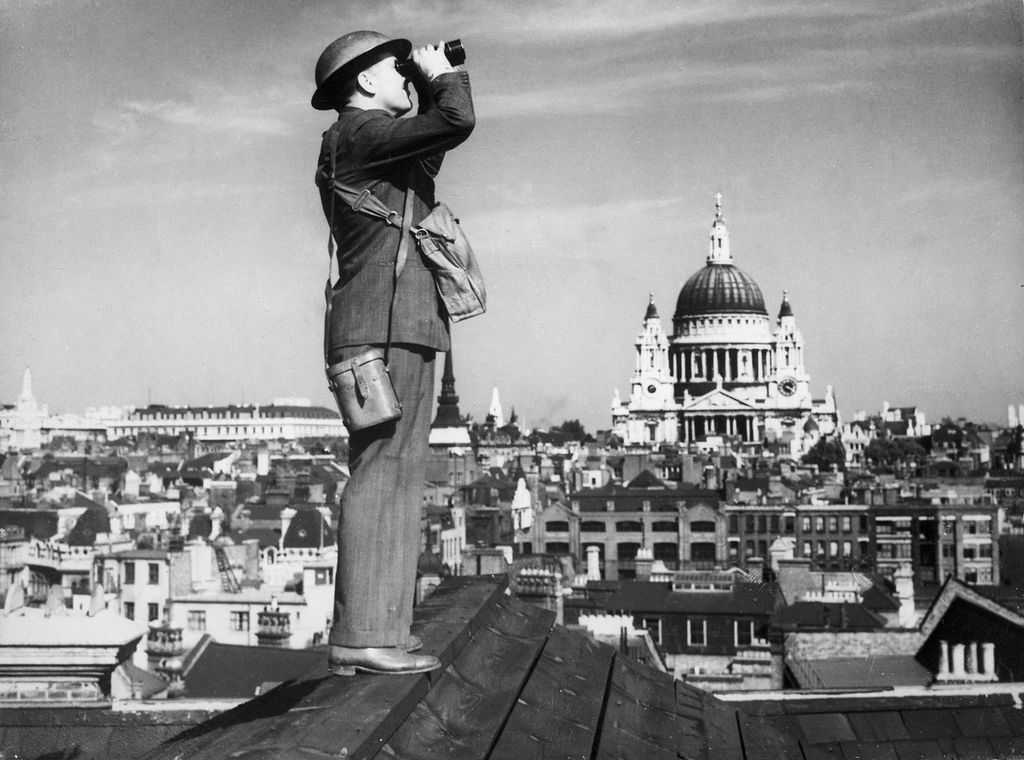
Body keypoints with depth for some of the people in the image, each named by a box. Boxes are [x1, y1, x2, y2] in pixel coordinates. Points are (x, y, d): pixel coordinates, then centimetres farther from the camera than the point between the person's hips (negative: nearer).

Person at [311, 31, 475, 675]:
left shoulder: (372, 143, 24)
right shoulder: (358, 132, -6)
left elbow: (430, 154, 39)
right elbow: (457, 122, -16)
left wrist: (432, 88, 28)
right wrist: (442, 74, 4)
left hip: (401, 328, 10)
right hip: (385, 324, -10)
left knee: (397, 476, 7)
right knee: (381, 471, -14)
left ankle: (380, 631, 10)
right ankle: (361, 638, -14)